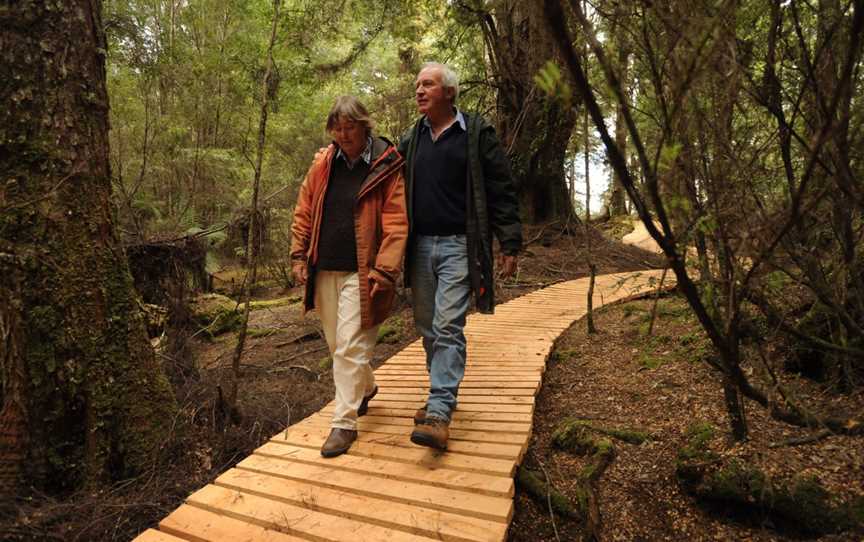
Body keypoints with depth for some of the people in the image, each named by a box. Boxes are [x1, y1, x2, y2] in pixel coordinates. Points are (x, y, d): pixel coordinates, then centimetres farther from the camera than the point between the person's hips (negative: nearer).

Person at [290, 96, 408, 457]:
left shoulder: (387, 168, -6)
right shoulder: (323, 164, 8)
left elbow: (396, 223, -11)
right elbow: (304, 213, 12)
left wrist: (384, 270, -18)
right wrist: (299, 257, 6)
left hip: (360, 272, -5)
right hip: (324, 270, 6)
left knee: (350, 346, -6)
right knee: (336, 344, 16)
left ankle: (344, 423, 6)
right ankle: (366, 388, 41)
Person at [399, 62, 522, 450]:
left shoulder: (476, 133, 0)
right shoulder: (411, 139, 14)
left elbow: (501, 190, -3)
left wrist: (510, 244, -6)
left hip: (458, 246, -5)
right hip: (420, 246, 6)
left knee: (448, 327, -11)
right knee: (427, 327, 10)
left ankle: (440, 412, -9)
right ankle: (443, 393, 25)